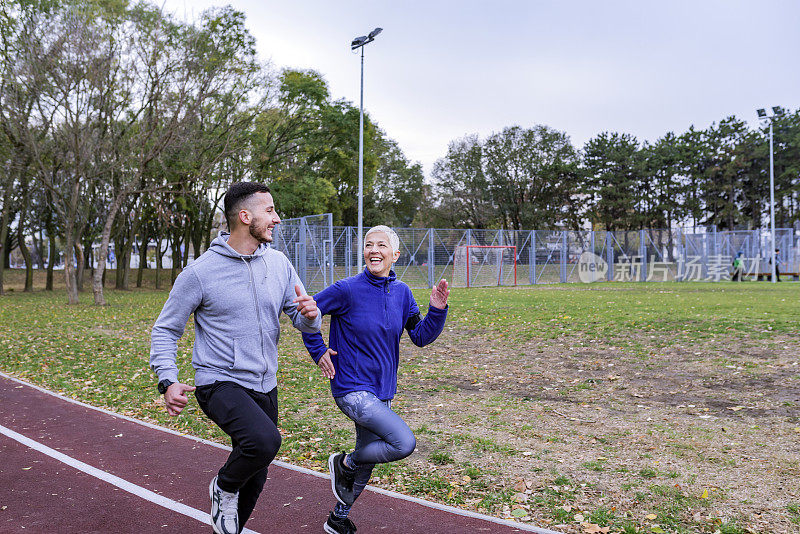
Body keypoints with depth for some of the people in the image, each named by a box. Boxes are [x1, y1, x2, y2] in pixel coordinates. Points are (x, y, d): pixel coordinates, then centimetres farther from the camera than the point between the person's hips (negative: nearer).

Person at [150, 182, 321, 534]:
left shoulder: (279, 264, 1)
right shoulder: (201, 272, -12)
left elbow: (303, 322, 5)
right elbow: (165, 330, -4)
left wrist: (310, 314, -20)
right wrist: (168, 381, -19)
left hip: (265, 387, 6)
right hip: (220, 383, -5)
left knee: (254, 478, 16)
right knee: (264, 440, -32)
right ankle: (224, 488, 1)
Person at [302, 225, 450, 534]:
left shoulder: (401, 292, 2)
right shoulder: (348, 289, -14)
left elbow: (420, 337, 4)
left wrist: (437, 311, -12)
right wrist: (319, 352, -5)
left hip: (382, 391, 6)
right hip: (352, 389, -6)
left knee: (366, 463, 17)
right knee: (404, 443, -20)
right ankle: (344, 463, 6)